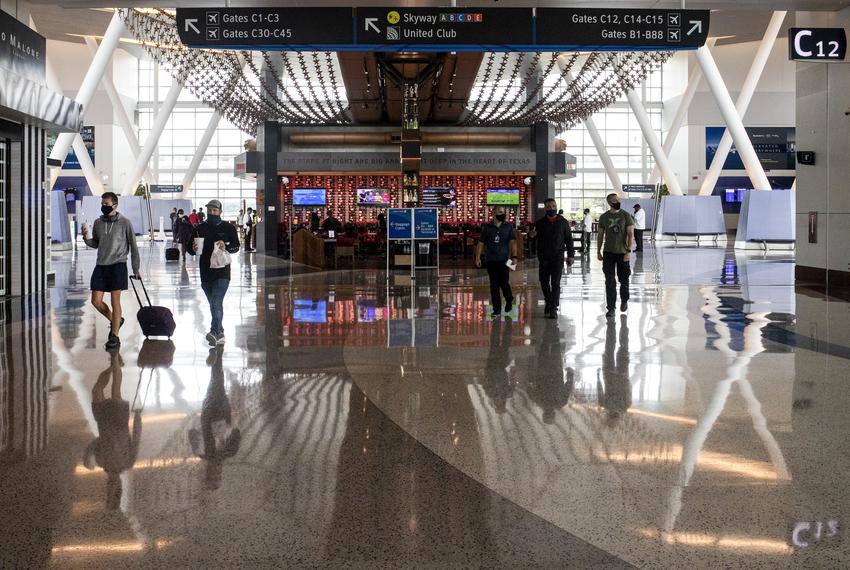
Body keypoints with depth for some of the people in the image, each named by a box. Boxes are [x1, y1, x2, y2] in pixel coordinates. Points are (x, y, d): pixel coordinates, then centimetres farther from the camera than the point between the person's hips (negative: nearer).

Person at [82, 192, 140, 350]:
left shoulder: (125, 223, -4)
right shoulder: (98, 223, 8)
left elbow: (133, 247, 0)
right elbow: (95, 244, 17)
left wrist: (135, 269, 0)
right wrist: (86, 238, -5)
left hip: (117, 265, -5)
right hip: (101, 265, 5)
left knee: (115, 300, -5)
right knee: (96, 301, 2)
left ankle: (115, 337, 2)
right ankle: (116, 321, 27)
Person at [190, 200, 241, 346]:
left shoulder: (228, 228, 3)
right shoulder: (199, 229, 10)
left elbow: (236, 246, 1)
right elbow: (190, 249, 13)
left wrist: (226, 247, -20)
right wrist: (193, 249, -11)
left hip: (222, 272, -4)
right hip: (205, 272, 4)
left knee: (217, 302, -19)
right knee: (213, 304, 12)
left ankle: (215, 332, -29)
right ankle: (220, 333, 23)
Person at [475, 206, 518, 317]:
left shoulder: (508, 227, 4)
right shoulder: (487, 227, 5)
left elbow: (512, 242, -1)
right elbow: (480, 243, 9)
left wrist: (514, 256, -12)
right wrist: (478, 257, 4)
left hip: (504, 260, -1)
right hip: (490, 260, 1)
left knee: (504, 283, -6)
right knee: (494, 285, 3)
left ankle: (509, 300, 25)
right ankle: (496, 309, 10)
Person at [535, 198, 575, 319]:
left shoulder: (563, 222, 5)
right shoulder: (540, 223, 6)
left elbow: (568, 239, 9)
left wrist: (570, 255, 5)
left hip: (558, 257, -2)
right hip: (544, 257, 2)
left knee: (555, 283, -8)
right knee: (544, 282, 8)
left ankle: (553, 308, -6)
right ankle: (548, 302, 32)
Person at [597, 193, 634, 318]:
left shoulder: (626, 216, -4)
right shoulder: (603, 217, 3)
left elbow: (631, 234, -6)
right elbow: (600, 235, 10)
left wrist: (628, 251, -13)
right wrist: (598, 252, 6)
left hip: (622, 253, -1)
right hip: (608, 253, 1)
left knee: (624, 280, 10)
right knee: (610, 282, -2)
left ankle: (624, 300, 36)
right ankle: (611, 308, 3)